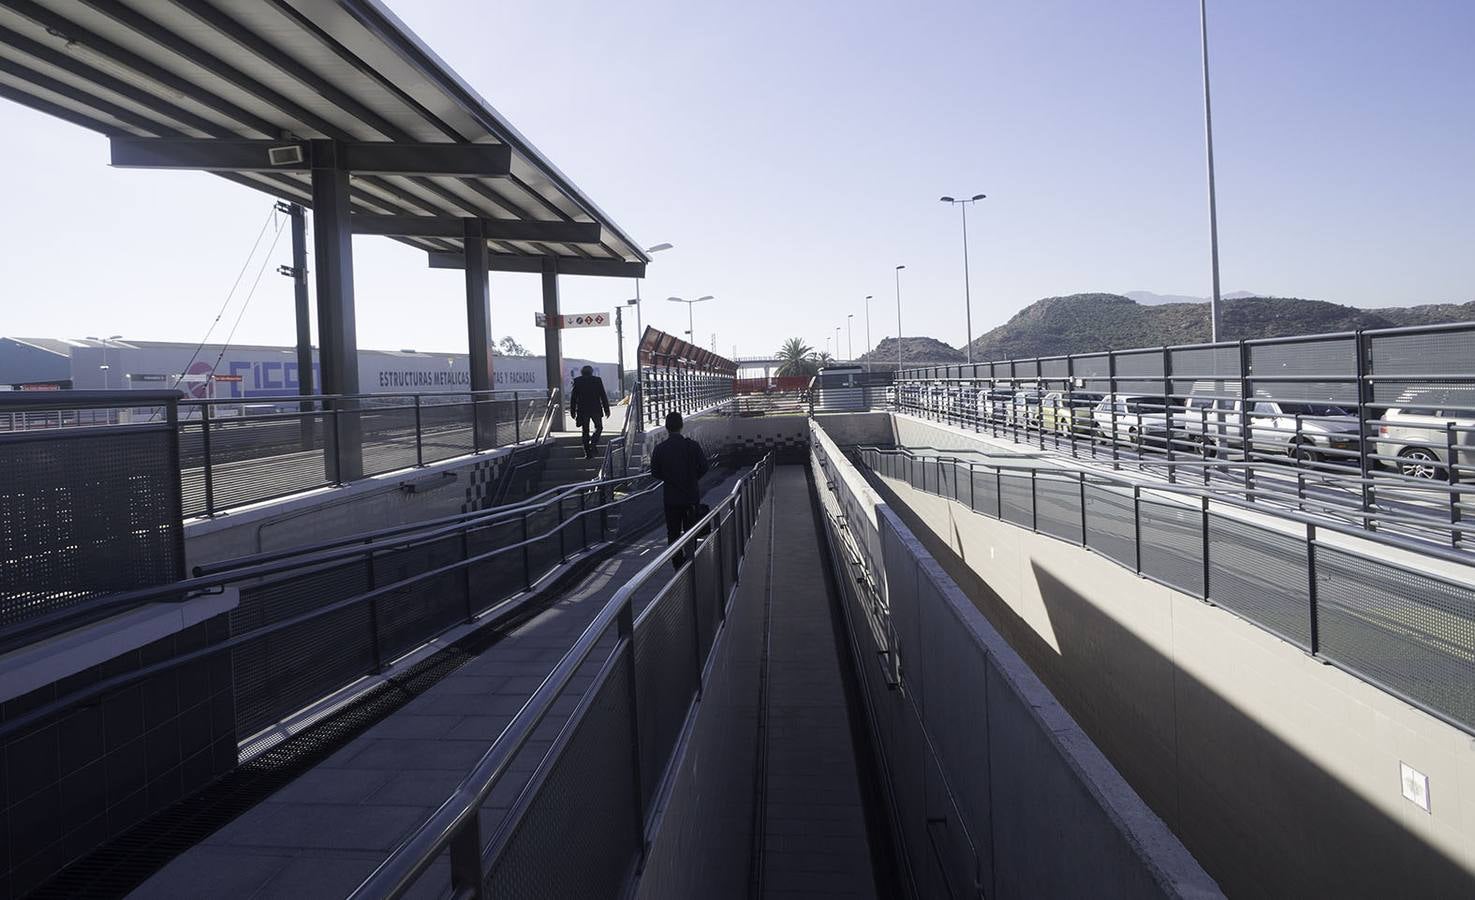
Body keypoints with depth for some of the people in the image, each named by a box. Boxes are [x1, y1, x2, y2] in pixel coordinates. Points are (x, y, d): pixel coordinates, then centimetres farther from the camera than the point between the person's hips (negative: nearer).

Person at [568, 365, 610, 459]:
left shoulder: (577, 381, 2)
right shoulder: (597, 380, 0)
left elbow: (573, 397, 1)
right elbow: (603, 396, -1)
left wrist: (573, 411, 7)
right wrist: (606, 409, 4)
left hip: (582, 410, 1)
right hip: (595, 409, -1)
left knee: (585, 431, 7)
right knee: (599, 427, 16)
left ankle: (588, 453, 3)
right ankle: (593, 443, -9)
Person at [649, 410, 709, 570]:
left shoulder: (659, 449, -8)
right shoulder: (693, 445, -9)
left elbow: (655, 474, -3)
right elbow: (703, 468, -4)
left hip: (671, 498, 0)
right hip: (692, 496, 0)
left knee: (673, 533, 10)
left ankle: (678, 566, 9)